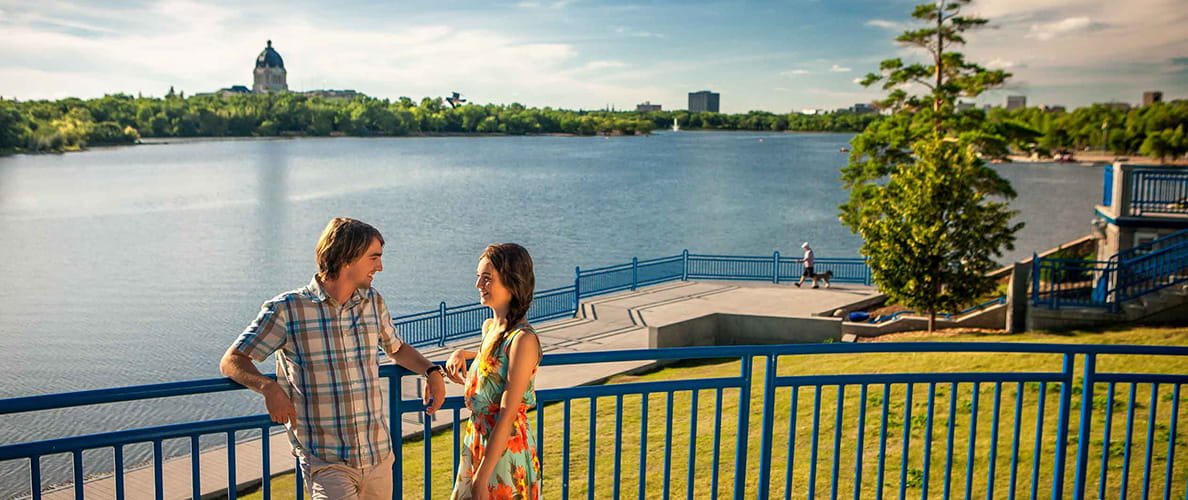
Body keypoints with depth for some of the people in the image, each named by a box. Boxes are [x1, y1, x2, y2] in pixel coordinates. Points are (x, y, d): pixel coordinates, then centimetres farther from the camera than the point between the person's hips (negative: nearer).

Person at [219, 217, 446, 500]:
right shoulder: (287, 309, -5)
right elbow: (231, 361, -3)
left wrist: (431, 371, 8)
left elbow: (396, 348, 26)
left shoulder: (374, 303, 9)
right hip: (325, 461, -5)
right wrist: (269, 387, -22)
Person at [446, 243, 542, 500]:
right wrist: (462, 354, 9)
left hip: (505, 451, -8)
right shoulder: (490, 327, 6)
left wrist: (483, 475, -21)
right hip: (478, 445, 8)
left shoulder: (523, 339, -19)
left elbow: (507, 415, -21)